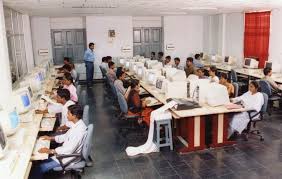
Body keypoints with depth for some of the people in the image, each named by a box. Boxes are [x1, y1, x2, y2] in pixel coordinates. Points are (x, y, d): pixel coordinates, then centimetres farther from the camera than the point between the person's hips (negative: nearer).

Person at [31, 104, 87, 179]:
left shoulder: (79, 130, -31)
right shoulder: (76, 124, -2)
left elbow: (69, 150, -30)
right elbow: (66, 136, 13)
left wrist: (50, 151, -26)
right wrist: (51, 138, 6)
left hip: (68, 157, -10)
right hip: (66, 150, 10)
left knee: (38, 169, -10)